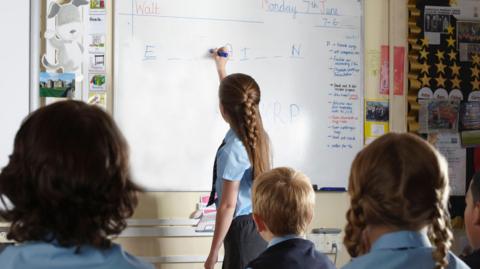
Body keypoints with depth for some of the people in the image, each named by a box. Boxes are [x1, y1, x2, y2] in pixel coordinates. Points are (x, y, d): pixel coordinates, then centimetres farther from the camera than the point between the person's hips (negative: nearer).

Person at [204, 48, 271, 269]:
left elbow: (228, 205, -18)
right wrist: (221, 68, 41)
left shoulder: (232, 151, -20)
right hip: (261, 225, 8)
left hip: (242, 229, -8)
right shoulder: (256, 135, 3)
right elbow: (236, 98, 25)